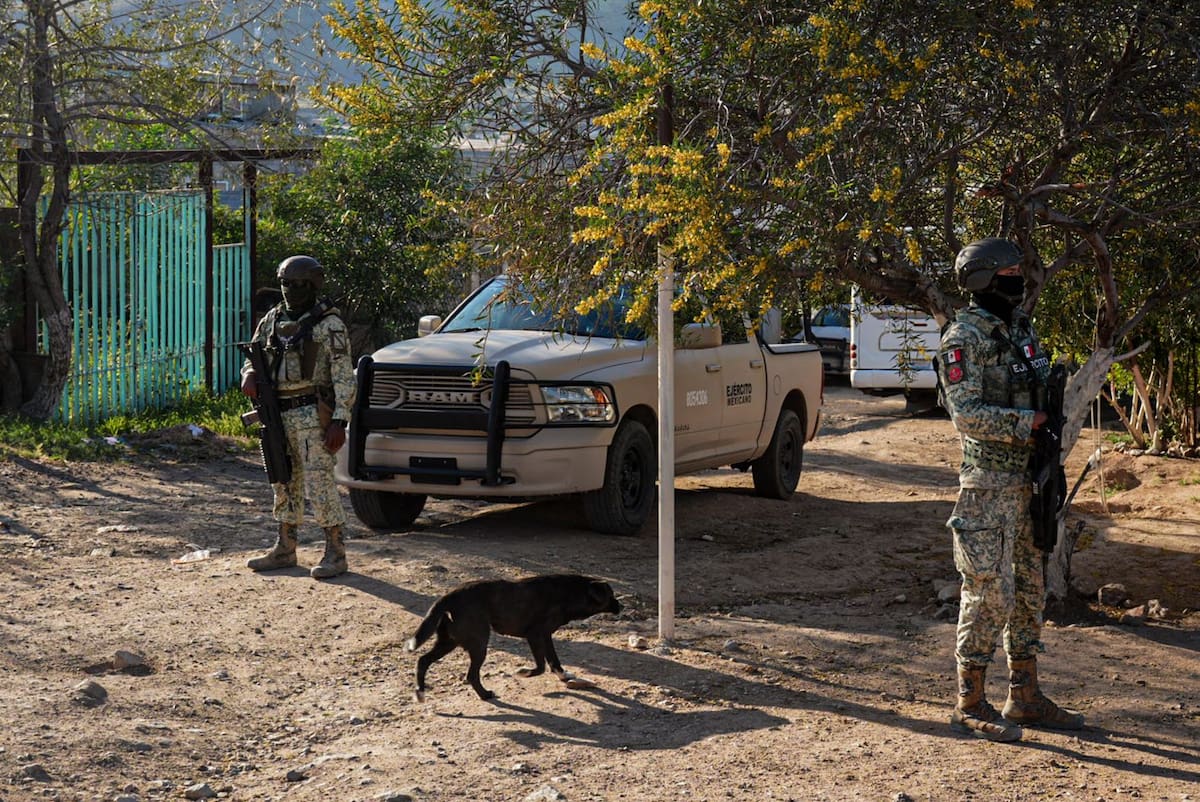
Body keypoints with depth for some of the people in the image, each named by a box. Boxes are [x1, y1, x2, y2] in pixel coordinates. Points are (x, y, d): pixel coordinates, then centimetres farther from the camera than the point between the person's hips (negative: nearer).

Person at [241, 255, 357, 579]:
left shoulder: (328, 324, -6)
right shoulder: (271, 320, 13)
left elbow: (343, 376, -9)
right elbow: (253, 356, 22)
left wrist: (339, 421, -16)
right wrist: (249, 375, -3)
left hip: (312, 414, -7)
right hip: (278, 414, 7)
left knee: (319, 481, -9)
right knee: (284, 482, 13)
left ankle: (336, 553, -4)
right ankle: (284, 549, 22)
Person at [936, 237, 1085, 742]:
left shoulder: (1021, 329, 13)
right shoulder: (964, 339, -12)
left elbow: (1042, 392, 21)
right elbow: (967, 414, -20)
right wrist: (1028, 422, -21)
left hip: (1028, 480, 8)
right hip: (988, 486, -8)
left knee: (1029, 587, 13)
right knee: (989, 591, -6)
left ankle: (1025, 696, 22)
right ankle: (970, 705, 2)